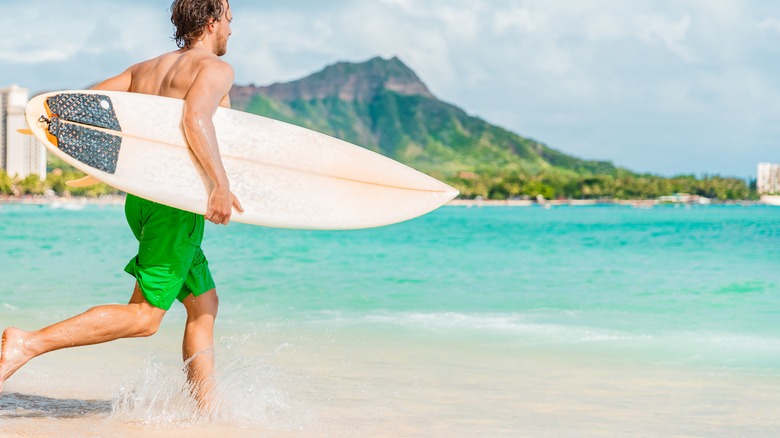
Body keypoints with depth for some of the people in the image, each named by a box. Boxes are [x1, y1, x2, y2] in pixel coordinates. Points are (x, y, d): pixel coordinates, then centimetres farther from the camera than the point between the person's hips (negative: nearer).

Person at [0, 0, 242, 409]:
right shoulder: (215, 68, -5)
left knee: (204, 304, 15)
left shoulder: (145, 68, 19)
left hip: (141, 198, 9)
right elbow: (195, 116, -25)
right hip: (176, 202, -9)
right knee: (143, 317, -9)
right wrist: (221, 182, -28)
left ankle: (207, 410, 13)